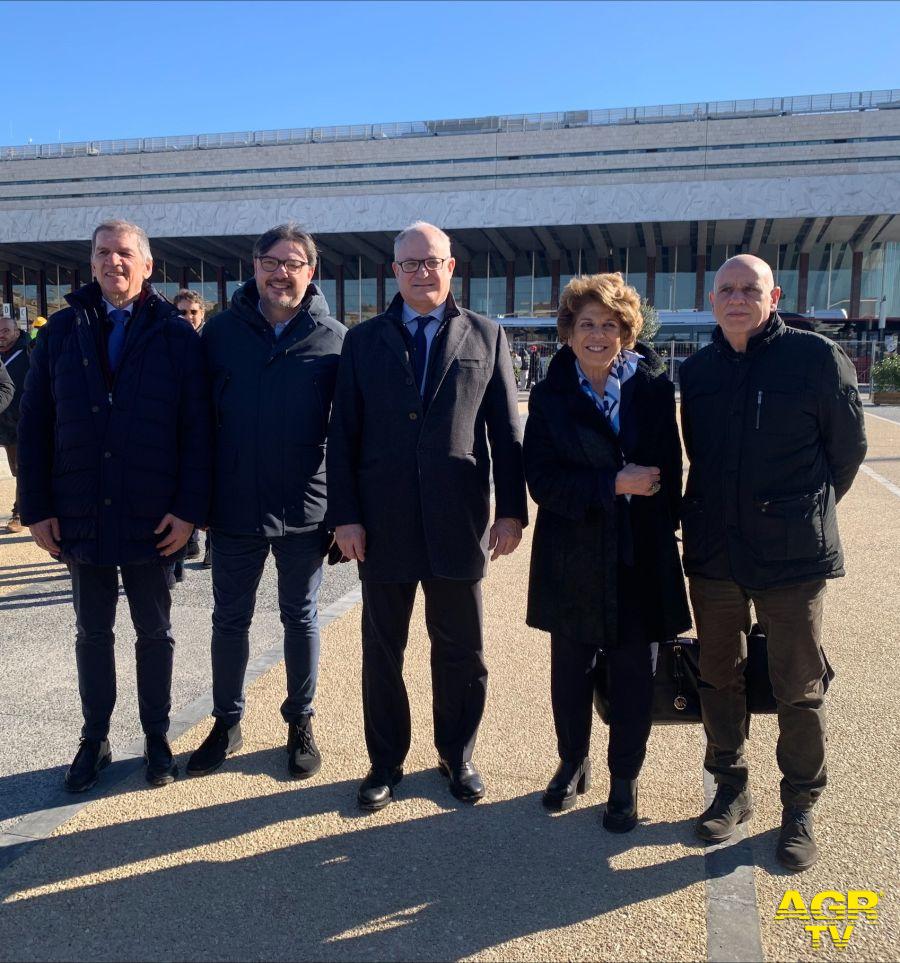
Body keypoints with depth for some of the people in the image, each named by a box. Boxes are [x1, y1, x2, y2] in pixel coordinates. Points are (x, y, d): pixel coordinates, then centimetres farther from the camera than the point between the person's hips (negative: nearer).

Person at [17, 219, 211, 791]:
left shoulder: (176, 335, -3)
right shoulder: (63, 331, 4)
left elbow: (197, 428, -6)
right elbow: (33, 424, 4)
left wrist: (190, 508, -12)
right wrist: (36, 508, -2)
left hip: (151, 520, -2)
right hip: (80, 518, 2)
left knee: (155, 632, 13)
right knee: (93, 633, 15)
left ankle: (157, 738, 29)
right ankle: (95, 740, 31)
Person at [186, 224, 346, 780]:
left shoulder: (334, 339, -4)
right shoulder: (221, 332, 1)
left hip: (305, 511, -1)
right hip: (234, 507, 2)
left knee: (301, 618, 13)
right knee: (231, 619, 14)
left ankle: (301, 722, 30)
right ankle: (227, 723, 32)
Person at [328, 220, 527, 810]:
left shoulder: (487, 337, 6)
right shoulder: (364, 340, 7)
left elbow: (506, 430, 3)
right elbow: (343, 434, 4)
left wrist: (512, 510, -2)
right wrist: (345, 514, -4)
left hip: (458, 523, 0)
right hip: (383, 524, 1)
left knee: (461, 651, 11)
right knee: (382, 651, 11)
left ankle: (457, 756, 31)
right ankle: (387, 762, 29)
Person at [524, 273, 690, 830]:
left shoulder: (654, 388, -1)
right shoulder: (550, 396, 0)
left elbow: (669, 470, 2)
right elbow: (543, 480, -10)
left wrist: (666, 529, -3)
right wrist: (616, 484, -18)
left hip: (640, 556, 0)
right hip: (572, 558, 1)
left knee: (632, 675, 7)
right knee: (571, 670, 13)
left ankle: (625, 780, 27)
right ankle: (574, 764, 36)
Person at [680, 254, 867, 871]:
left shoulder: (816, 357, -6)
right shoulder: (696, 372, 6)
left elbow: (849, 446, 3)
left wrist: (807, 512, 9)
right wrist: (717, 515, 13)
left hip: (793, 556, -4)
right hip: (712, 554, 4)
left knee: (799, 690, 6)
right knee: (720, 679, 14)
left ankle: (800, 809, 25)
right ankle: (731, 790, 32)